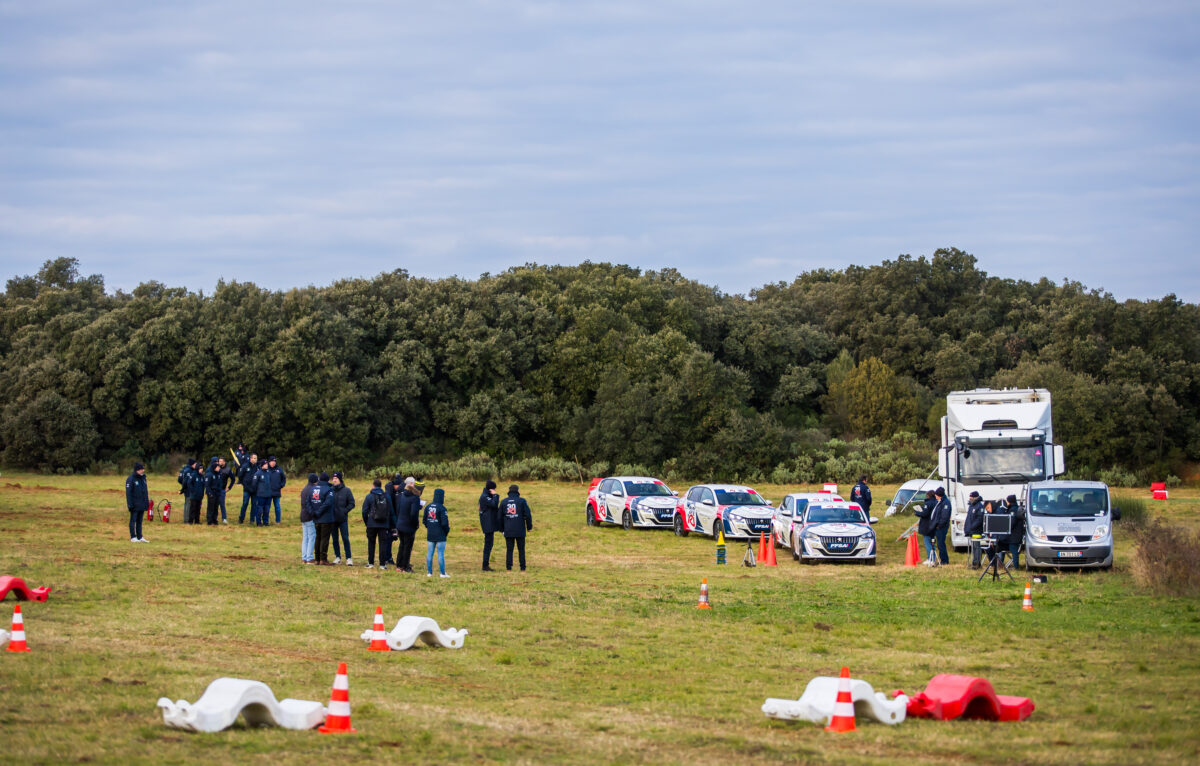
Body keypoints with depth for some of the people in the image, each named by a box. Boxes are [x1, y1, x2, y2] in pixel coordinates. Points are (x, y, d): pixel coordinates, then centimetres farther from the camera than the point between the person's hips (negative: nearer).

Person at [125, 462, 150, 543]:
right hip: (135, 505, -7)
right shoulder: (131, 479, -11)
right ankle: (133, 537, 2)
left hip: (142, 505, 7)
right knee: (133, 520, -1)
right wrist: (130, 504, -18)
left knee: (139, 521, 11)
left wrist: (147, 503, 16)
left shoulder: (143, 478, 12)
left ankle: (140, 537, 14)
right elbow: (128, 493, -13)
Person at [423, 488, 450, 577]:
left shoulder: (428, 506, 3)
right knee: (441, 554, 0)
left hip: (430, 534, 6)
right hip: (440, 535, -6)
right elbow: (444, 522, -17)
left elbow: (424, 520, 8)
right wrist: (447, 531, 0)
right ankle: (442, 573, 2)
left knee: (430, 553, 11)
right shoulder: (441, 508, -16)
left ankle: (429, 572, 14)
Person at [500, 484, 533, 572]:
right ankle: (523, 568, 4)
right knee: (521, 549, 5)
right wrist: (529, 527, 5)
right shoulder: (522, 501, -3)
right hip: (520, 531, -2)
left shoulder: (503, 502, 5)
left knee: (509, 549, 6)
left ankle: (509, 568, 1)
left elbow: (500, 516, 8)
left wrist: (502, 529, 16)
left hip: (508, 531, 2)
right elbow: (528, 515, -6)